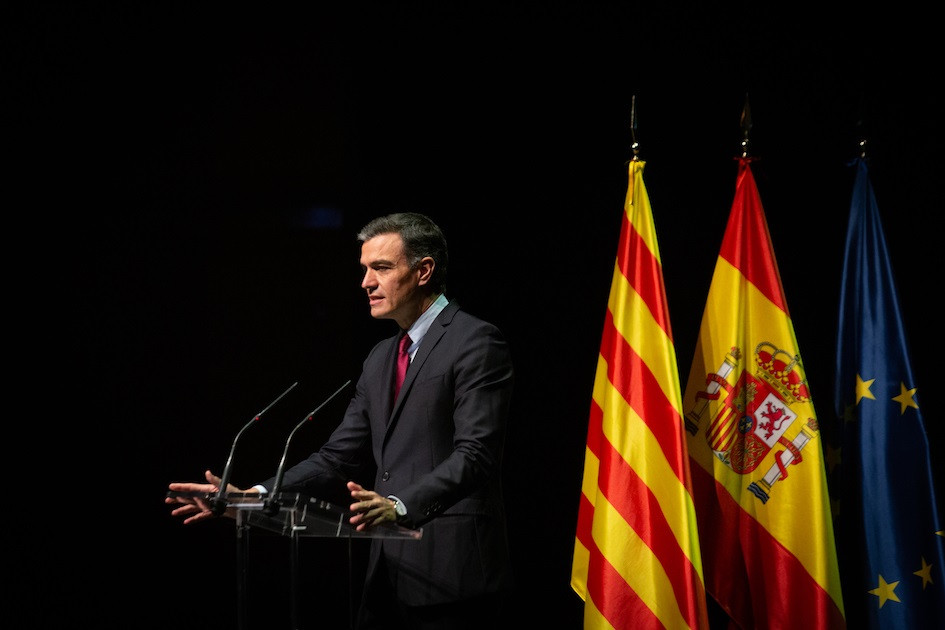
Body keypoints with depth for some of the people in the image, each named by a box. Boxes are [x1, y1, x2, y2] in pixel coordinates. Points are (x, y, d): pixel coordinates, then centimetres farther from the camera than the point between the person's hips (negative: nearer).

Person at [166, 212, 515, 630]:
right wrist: (253, 497, 4)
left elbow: (474, 454, -18)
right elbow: (340, 456, 16)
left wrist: (401, 506, -33)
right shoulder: (381, 358, 19)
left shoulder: (476, 343, -8)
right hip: (389, 575, 8)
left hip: (452, 577, -8)